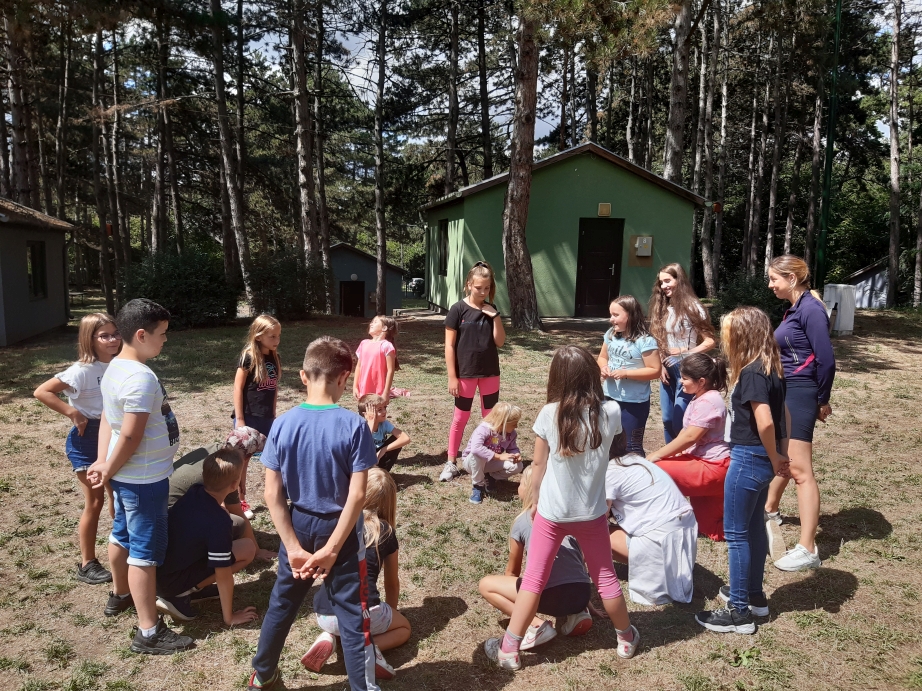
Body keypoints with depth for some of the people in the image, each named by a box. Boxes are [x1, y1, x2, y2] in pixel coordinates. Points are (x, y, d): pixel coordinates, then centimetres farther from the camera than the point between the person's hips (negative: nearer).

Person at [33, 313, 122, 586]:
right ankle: (87, 564, 16)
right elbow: (41, 392, -22)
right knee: (95, 502, 1)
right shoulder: (82, 370, -20)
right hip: (87, 440, -6)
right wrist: (73, 413, -24)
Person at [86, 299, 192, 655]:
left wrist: (103, 461, -2)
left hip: (128, 475, 10)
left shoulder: (115, 368, 6)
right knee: (145, 551, -2)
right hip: (144, 478, -10)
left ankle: (120, 595, 48)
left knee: (122, 536, 26)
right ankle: (149, 632, 8)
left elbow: (107, 420, 6)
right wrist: (109, 471, -11)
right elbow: (131, 436, -25)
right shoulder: (141, 377, -26)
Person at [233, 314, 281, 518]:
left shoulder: (274, 358, 5)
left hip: (266, 418, 6)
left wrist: (274, 415, 13)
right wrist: (239, 419, -14)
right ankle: (240, 501, 20)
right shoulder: (248, 357, -13)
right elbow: (238, 388, -13)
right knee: (243, 460, 7)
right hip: (249, 417, -6)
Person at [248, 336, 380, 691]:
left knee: (281, 604, 23)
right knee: (353, 615, 9)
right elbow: (357, 495, -20)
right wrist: (331, 549, -14)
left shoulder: (282, 425, -9)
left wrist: (293, 547, -6)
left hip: (298, 526, 4)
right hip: (340, 529, -3)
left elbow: (272, 494, -8)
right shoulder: (354, 425, -18)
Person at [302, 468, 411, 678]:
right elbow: (392, 584, 21)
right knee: (403, 627, 27)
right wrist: (389, 613, 37)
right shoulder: (386, 532, 8)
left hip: (323, 615, 4)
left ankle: (328, 639, 7)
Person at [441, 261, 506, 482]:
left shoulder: (491, 311, 4)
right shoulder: (458, 309, -9)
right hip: (465, 373, -4)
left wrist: (496, 316, -12)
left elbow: (500, 342, 0)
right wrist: (452, 376, -12)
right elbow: (449, 345, -9)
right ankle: (451, 462, 15)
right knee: (461, 417, 5)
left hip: (490, 373, 4)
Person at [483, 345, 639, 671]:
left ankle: (509, 649, 16)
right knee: (605, 577, 19)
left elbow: (538, 464, -5)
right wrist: (596, 393, 15)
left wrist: (535, 500, 11)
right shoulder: (610, 412, -12)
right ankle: (626, 638, 37)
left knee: (533, 579, 9)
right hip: (592, 512, 1)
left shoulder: (549, 414, -15)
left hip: (552, 511, -1)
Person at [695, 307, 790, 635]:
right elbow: (780, 414, 11)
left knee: (736, 533, 1)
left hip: (748, 459, -10)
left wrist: (773, 458, -15)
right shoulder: (770, 367, 7)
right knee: (754, 527, 21)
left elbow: (765, 421, -28)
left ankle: (739, 611, 11)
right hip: (762, 459, 10)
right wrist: (778, 456, 10)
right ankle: (754, 595, 35)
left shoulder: (751, 372, -21)